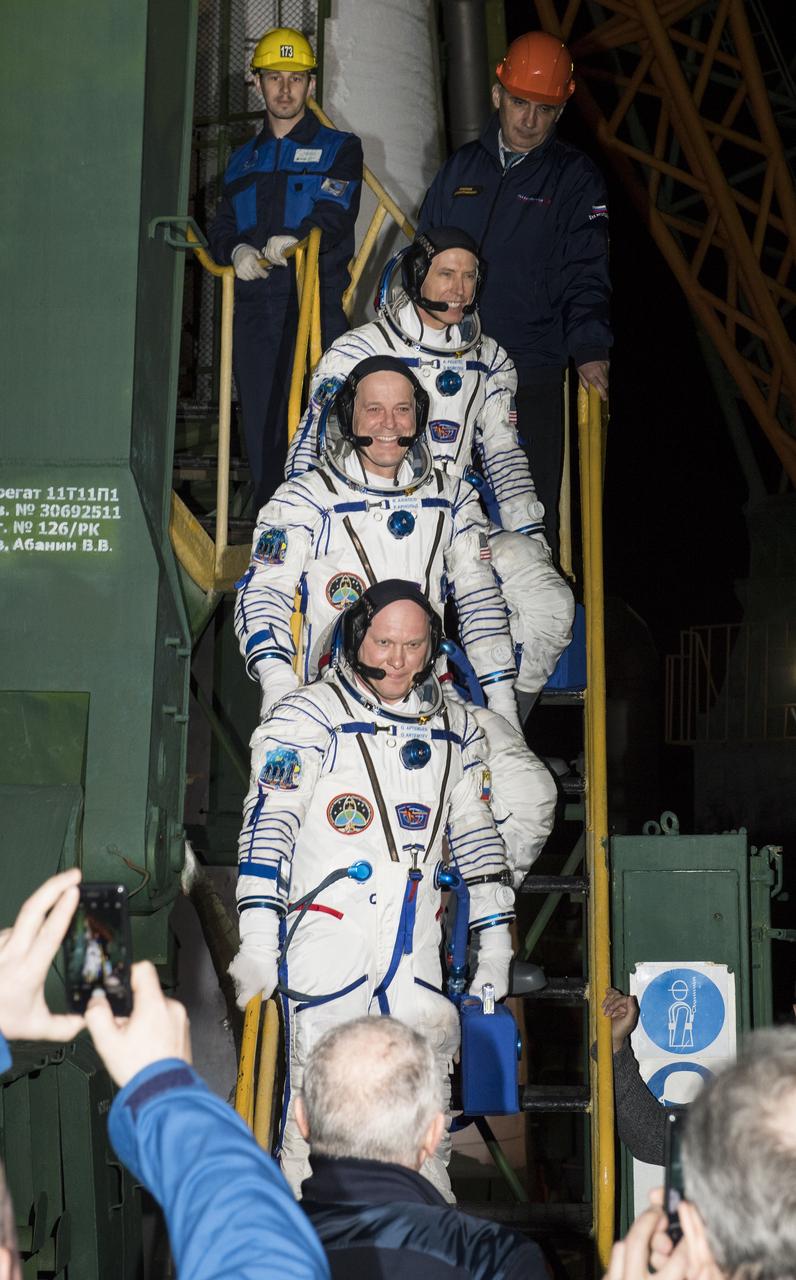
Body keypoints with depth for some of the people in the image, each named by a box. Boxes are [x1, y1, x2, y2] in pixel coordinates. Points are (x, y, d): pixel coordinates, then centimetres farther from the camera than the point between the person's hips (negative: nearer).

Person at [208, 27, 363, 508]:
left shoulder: (339, 148, 9)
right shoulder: (244, 160, 23)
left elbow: (336, 214, -8)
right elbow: (221, 229, 17)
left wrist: (296, 239, -28)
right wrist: (237, 250, -7)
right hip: (256, 309, 5)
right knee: (261, 427, 4)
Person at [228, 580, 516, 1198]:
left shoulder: (455, 726, 12)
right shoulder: (308, 717, -5)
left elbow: (477, 834, 18)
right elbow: (267, 826, -11)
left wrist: (494, 941, 15)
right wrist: (258, 940, -18)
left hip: (416, 945, 5)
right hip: (329, 935, -5)